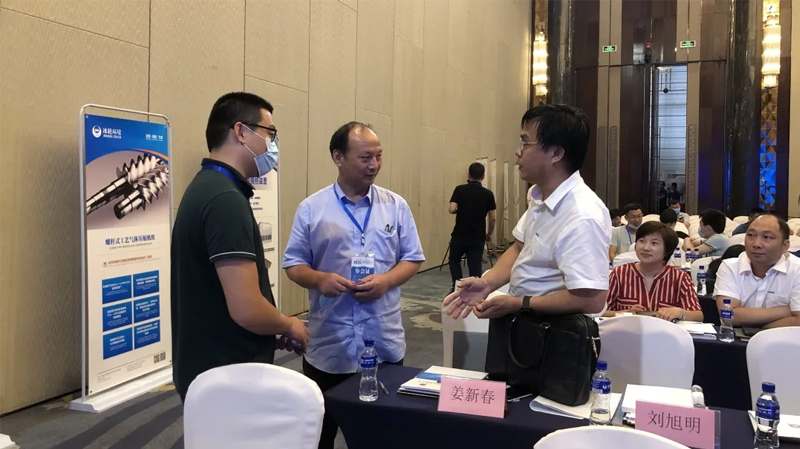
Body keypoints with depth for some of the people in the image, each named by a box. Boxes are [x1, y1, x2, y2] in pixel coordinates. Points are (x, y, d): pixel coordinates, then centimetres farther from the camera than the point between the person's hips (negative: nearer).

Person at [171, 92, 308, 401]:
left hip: (210, 370, 10)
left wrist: (276, 330, 11)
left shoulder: (206, 188, 9)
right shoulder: (226, 198, -23)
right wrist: (290, 326, -9)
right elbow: (247, 309, -29)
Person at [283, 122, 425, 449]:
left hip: (384, 342, 2)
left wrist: (385, 281, -13)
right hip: (329, 345, -1)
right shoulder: (311, 208, -1)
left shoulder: (396, 206, 4)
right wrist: (319, 279, -19)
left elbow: (412, 259, 6)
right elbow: (293, 264, 1)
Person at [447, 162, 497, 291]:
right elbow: (493, 218, -2)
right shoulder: (488, 194, -2)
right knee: (475, 266, 6)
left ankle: (457, 284, 5)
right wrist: (489, 234, 13)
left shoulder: (460, 190, -5)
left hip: (459, 235, 0)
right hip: (477, 237, 0)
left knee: (454, 260, 21)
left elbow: (452, 209, -15)